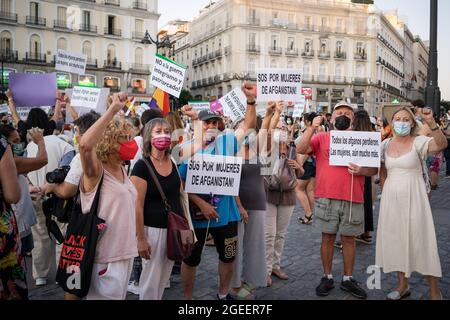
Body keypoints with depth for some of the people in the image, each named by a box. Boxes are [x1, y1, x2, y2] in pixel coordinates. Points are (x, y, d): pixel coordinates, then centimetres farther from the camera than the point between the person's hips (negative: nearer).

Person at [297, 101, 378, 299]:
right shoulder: (321, 138, 6)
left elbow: (374, 169, 9)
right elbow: (301, 150, -9)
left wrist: (361, 171, -12)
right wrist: (312, 127, -15)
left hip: (353, 199, 1)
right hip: (326, 198, -1)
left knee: (349, 239, 9)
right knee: (328, 238, 8)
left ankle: (348, 279, 22)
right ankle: (327, 278, 21)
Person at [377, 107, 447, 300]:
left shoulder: (418, 142, -8)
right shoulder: (386, 144, 7)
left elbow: (441, 145, -29)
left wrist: (431, 123, -41)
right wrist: (386, 190, 12)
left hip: (413, 198, -5)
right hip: (391, 199, 5)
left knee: (421, 240, -1)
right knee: (396, 241, 12)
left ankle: (434, 292, 13)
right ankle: (402, 286, 27)